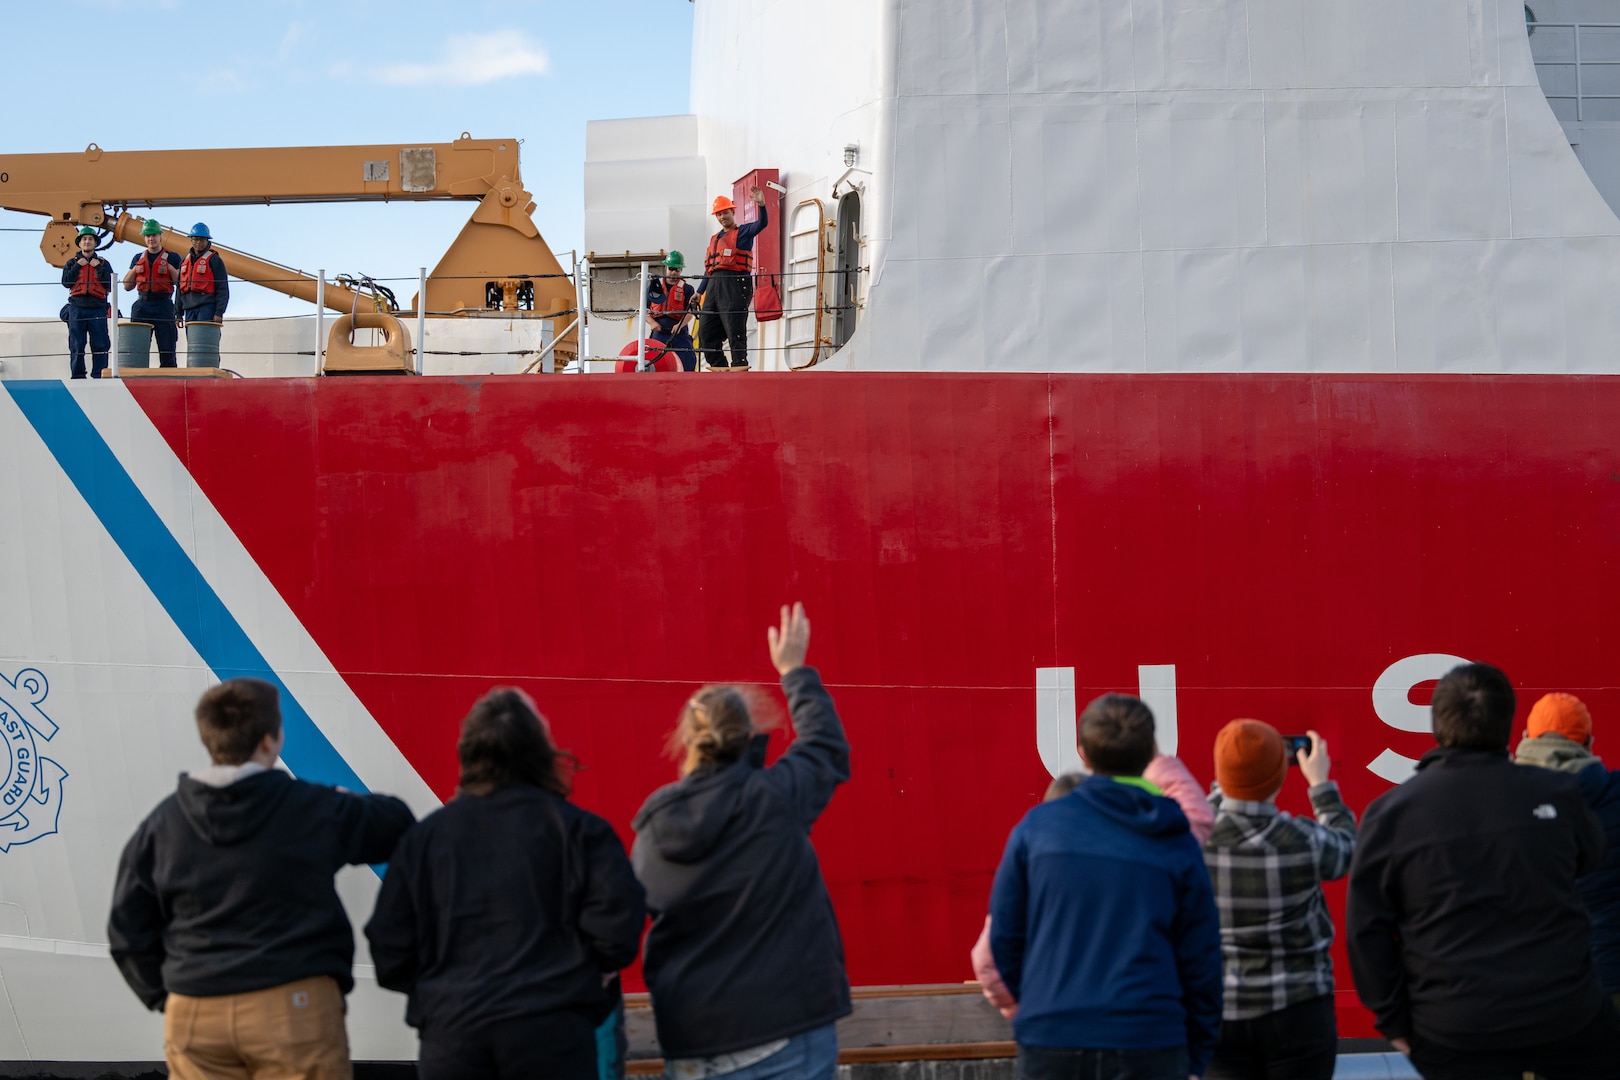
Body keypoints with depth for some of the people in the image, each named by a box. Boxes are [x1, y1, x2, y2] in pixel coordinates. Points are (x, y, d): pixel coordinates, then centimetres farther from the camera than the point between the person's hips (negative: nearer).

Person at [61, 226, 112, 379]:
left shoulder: (103, 263, 14)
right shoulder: (72, 263, 14)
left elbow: (110, 284, 1)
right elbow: (66, 282, 0)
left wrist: (99, 268, -4)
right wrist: (78, 266, -3)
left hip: (98, 310, 0)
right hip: (77, 309, 0)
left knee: (100, 346, -4)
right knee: (76, 346, -3)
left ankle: (99, 376, -1)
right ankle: (77, 376, 1)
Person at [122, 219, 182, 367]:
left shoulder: (172, 258, 7)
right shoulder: (138, 258, 18)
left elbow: (181, 283, 0)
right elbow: (127, 286, 18)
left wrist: (170, 269, -13)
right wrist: (134, 270, 2)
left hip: (163, 305, -3)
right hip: (142, 305, 3)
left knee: (167, 349, -5)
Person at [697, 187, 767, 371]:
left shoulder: (744, 232, 7)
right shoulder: (714, 239, 25)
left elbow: (762, 223, -13)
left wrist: (761, 204, -31)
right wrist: (699, 292, 20)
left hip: (736, 284, -7)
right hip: (714, 285, 7)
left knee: (734, 327, -12)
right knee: (706, 328, 4)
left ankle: (740, 364, -10)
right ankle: (718, 364, 10)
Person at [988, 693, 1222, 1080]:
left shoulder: (1038, 827, 1)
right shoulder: (1176, 844, 1)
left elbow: (1005, 936, 5)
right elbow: (1200, 960, 4)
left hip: (1050, 1043, 1)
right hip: (1149, 1045, 0)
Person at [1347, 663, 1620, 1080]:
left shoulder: (1391, 814, -9)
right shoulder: (1556, 794, -7)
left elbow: (1368, 929, -5)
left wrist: (1392, 1018, 5)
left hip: (1453, 1030, 0)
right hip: (1565, 1012, 1)